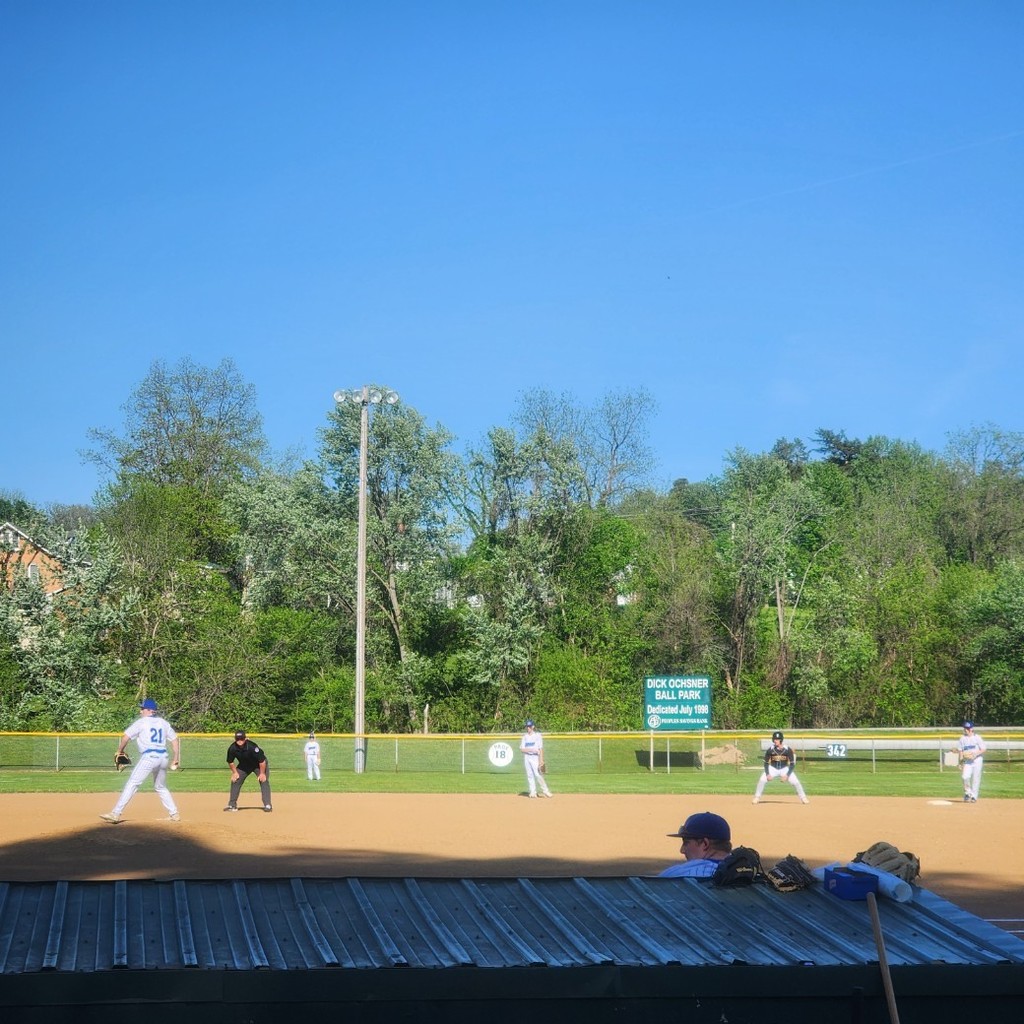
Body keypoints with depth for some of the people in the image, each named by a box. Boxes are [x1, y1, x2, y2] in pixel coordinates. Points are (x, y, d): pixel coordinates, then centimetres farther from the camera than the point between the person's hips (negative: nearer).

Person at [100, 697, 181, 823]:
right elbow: (175, 739, 16)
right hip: (163, 757, 6)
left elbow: (126, 737, -6)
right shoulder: (164, 722, 17)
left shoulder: (141, 722, 1)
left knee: (132, 784, -9)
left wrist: (120, 751, 8)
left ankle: (116, 813, -17)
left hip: (149, 757, -6)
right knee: (161, 787, 23)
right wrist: (176, 758, 18)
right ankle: (174, 814, 19)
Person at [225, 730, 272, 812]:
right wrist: (234, 772, -4)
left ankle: (267, 805, -13)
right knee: (235, 781, 0)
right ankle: (232, 805, 11)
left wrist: (262, 773, -22)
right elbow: (230, 762, -6)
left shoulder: (252, 747, -39)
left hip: (258, 764, -4)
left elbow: (262, 761, -29)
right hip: (244, 765, 4)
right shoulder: (232, 749, -27)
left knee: (264, 781, -16)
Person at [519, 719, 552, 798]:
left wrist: (541, 760, -11)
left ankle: (545, 790, -3)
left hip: (535, 757, -4)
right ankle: (533, 792, 5)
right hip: (527, 757, 4)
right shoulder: (525, 737, 11)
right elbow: (522, 749, 4)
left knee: (538, 774, -14)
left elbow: (541, 749, -3)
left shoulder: (538, 735, 1)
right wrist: (531, 750, -12)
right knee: (529, 775, 1)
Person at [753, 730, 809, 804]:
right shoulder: (770, 750, -14)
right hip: (773, 768, 1)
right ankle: (757, 797, -4)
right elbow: (766, 763, -4)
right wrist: (767, 774, -17)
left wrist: (787, 775, -20)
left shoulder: (788, 750, -17)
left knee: (795, 782, -15)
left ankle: (803, 798, 5)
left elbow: (792, 764, -10)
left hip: (785, 769, 0)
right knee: (762, 780, -20)